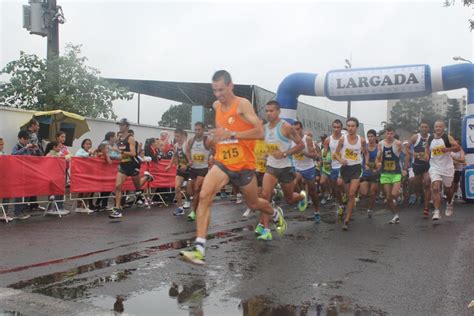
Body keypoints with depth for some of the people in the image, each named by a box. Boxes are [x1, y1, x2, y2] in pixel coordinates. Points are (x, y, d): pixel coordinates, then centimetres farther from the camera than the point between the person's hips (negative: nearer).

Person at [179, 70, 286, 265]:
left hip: (243, 165, -3)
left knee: (254, 204, 16)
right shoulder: (216, 106, 6)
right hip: (222, 162, 4)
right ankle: (199, 249, -24)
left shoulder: (243, 104, -13)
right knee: (204, 195, -21)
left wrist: (231, 134, -29)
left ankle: (276, 214, 53)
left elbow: (259, 132, -23)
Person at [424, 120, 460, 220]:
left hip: (447, 167, -1)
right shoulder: (430, 138, 4)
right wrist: (426, 154, 4)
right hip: (434, 167, 1)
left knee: (448, 189, 16)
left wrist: (447, 149, -26)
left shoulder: (448, 138, -6)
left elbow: (458, 147, -11)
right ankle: (437, 212, -18)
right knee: (435, 188, -15)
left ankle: (449, 204, 46)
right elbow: (427, 148, 23)